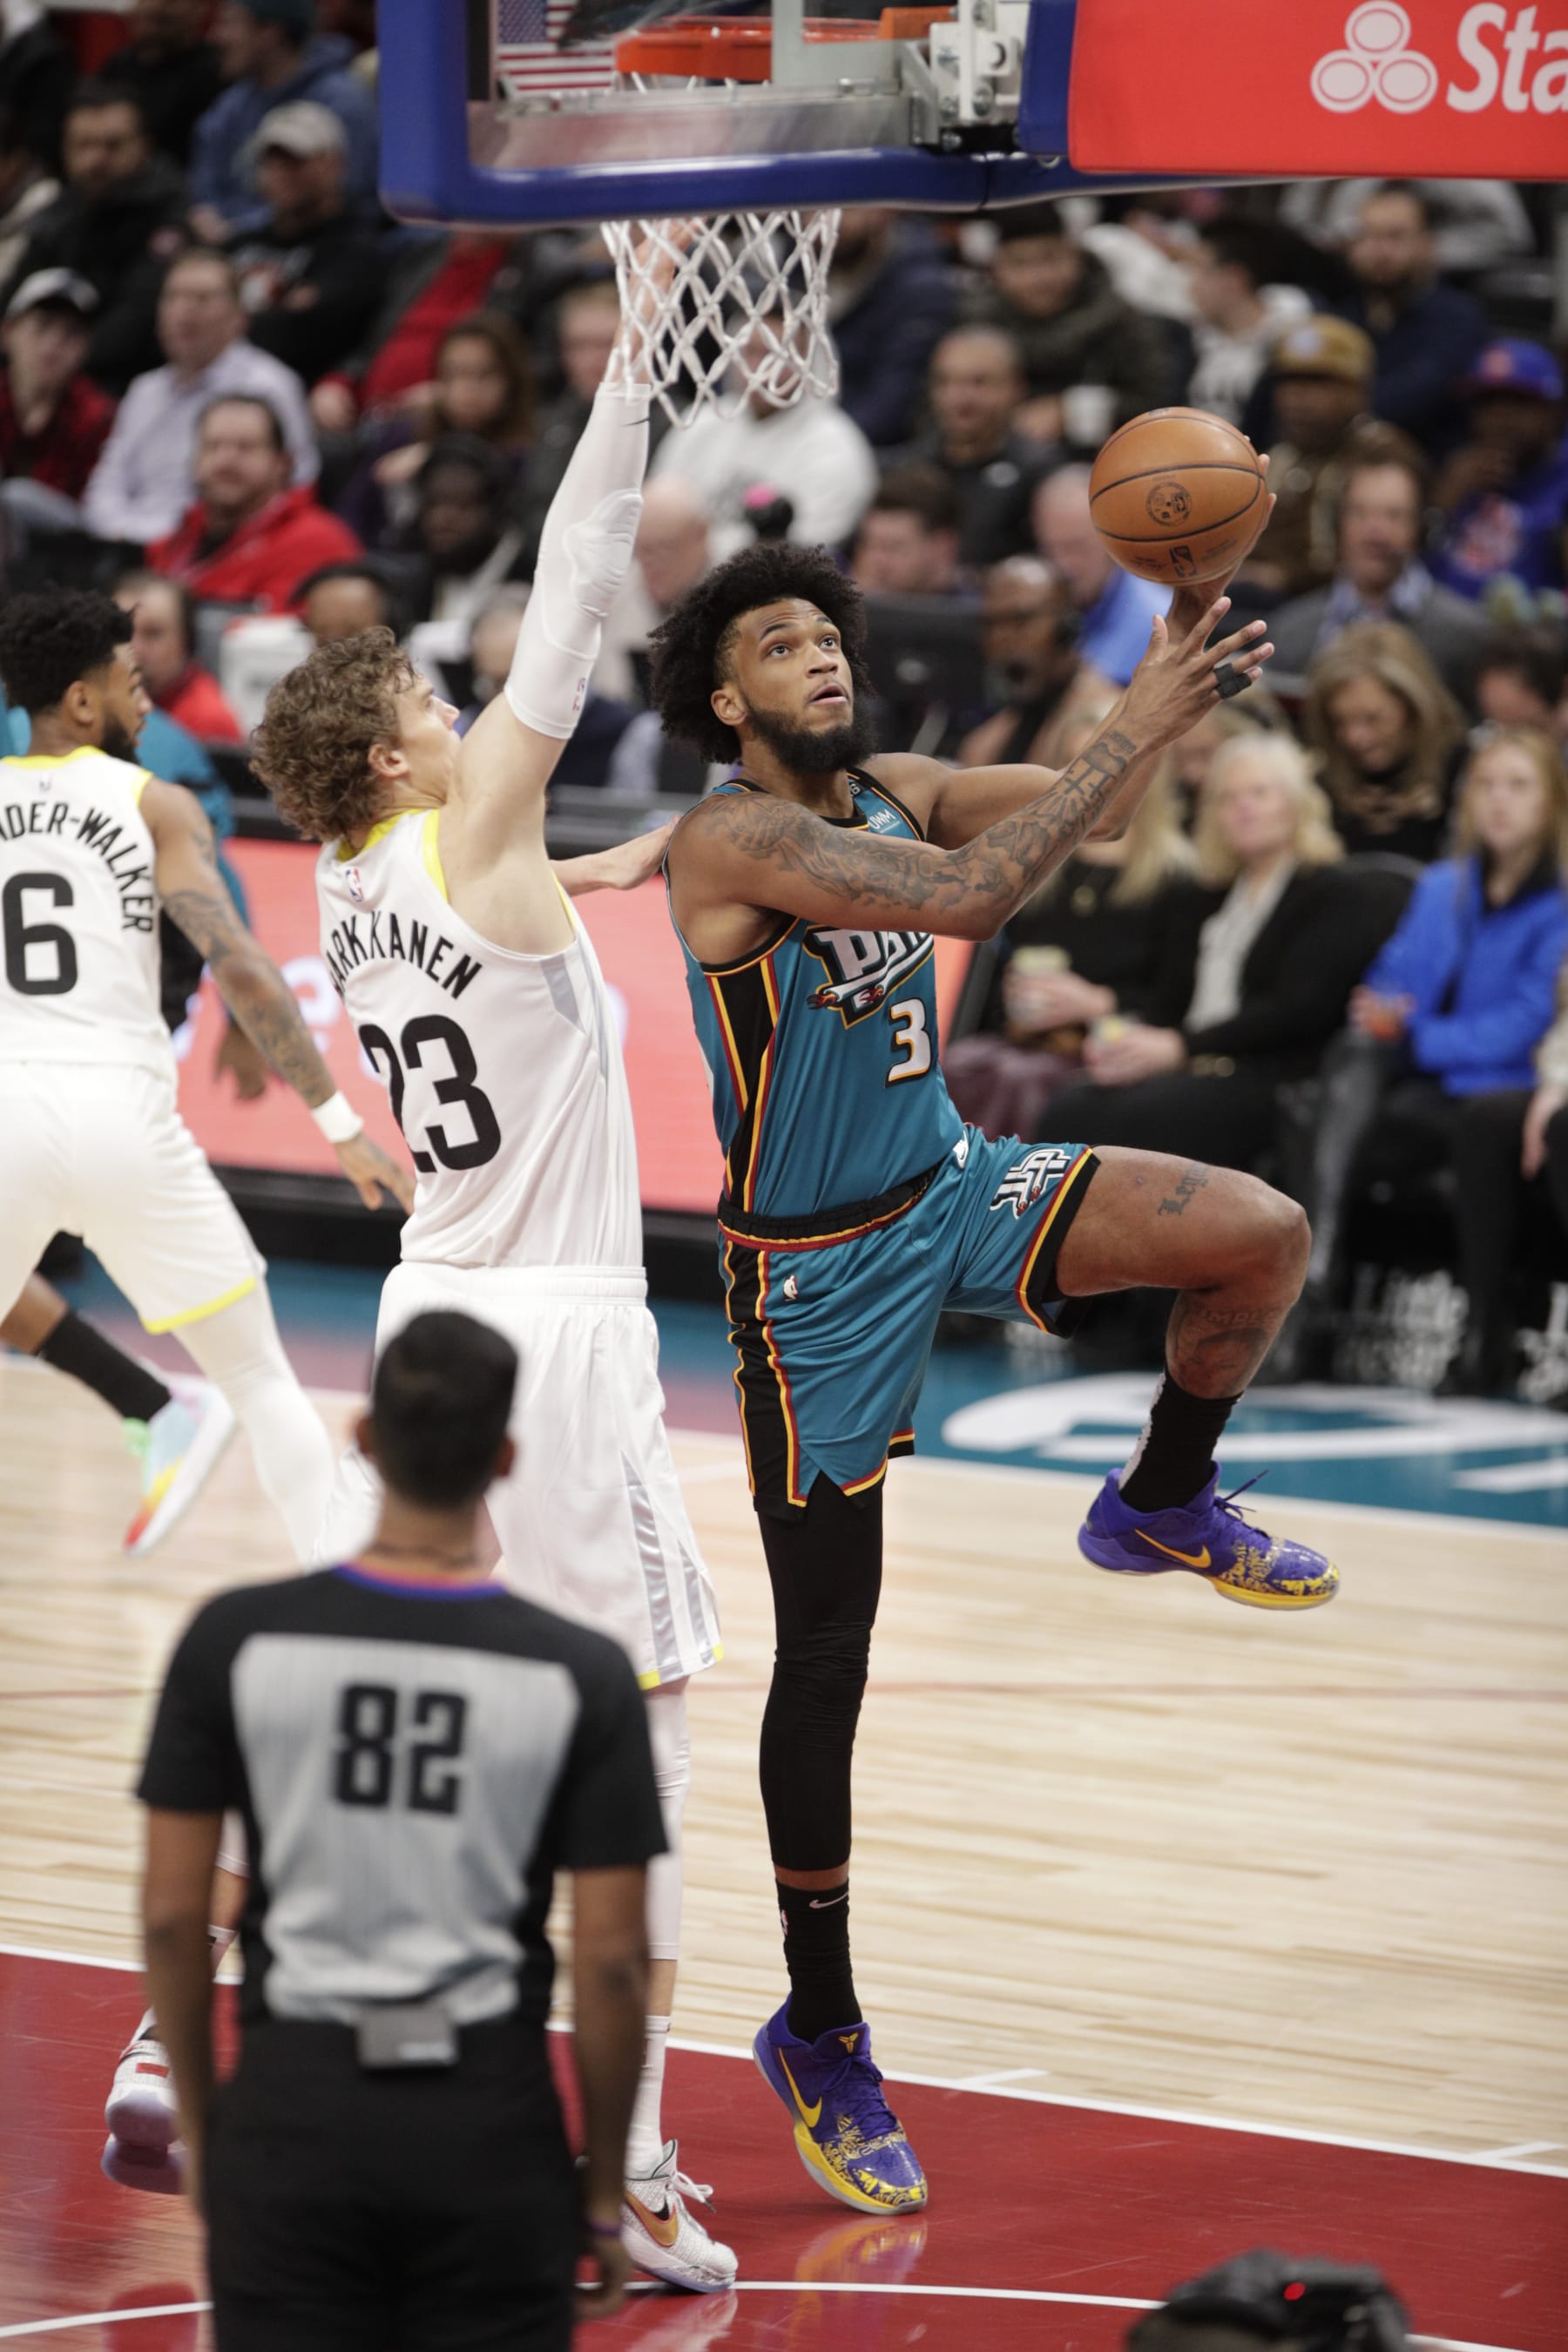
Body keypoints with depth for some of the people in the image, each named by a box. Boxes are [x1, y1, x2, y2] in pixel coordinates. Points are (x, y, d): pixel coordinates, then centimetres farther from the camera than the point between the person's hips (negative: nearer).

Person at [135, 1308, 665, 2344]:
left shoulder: (237, 1638, -5)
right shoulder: (581, 1674, -7)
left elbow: (172, 1915, -2)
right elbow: (611, 1957, -6)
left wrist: (200, 2122, 12)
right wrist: (604, 2189, 6)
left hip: (292, 2106, 1)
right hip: (488, 2123, 0)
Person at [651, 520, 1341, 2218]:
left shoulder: (893, 794, 1)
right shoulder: (735, 841, -23)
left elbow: (1093, 804, -3)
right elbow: (973, 895, -36)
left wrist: (1180, 663, -21)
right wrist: (1136, 727, -34)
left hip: (953, 1189, 6)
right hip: (817, 1268, -6)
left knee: (1260, 1236, -15)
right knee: (824, 1659, 1)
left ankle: (1162, 1507, 14)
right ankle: (819, 2039, 15)